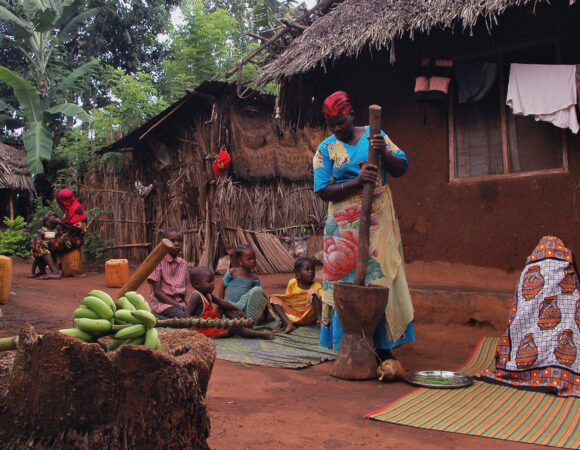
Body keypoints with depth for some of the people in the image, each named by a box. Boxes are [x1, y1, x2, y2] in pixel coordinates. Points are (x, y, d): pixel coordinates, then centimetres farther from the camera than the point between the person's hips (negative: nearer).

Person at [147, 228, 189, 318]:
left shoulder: (183, 264, 11)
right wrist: (179, 306, -16)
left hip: (179, 302, 6)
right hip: (161, 303, -6)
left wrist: (184, 305, -6)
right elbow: (157, 292, -10)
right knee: (184, 317, -33)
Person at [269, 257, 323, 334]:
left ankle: (319, 318, -31)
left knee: (313, 292, -21)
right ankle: (289, 324, -30)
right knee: (274, 299, -12)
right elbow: (286, 298, 10)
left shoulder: (316, 286, -3)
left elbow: (323, 300, -16)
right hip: (293, 315, 3)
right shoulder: (292, 283, 3)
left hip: (309, 315, -3)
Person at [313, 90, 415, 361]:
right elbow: (324, 192, -6)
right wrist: (357, 182, -20)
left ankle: (383, 346, 9)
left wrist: (384, 153, -16)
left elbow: (401, 169, 4)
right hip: (345, 228, -1)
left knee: (382, 279, 1)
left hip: (379, 223, 2)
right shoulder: (325, 150, 3)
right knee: (347, 283, -4)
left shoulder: (374, 135, 8)